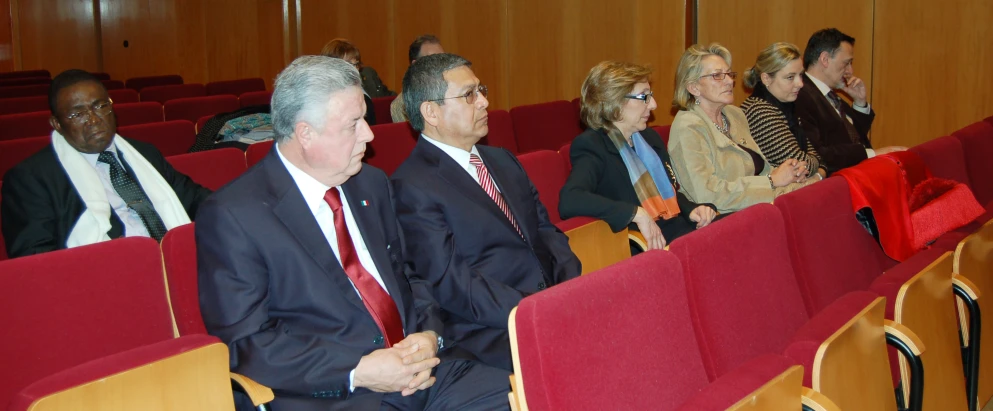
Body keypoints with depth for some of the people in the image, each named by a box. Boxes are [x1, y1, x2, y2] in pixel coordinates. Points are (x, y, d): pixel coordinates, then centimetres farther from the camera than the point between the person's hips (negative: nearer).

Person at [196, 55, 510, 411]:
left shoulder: (371, 185, 13)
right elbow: (245, 343, -9)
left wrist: (427, 335, -1)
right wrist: (357, 372, -17)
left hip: (417, 369, 6)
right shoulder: (232, 216, -7)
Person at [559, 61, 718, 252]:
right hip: (646, 247, -8)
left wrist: (691, 210, 7)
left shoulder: (650, 137, 17)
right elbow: (569, 201, -27)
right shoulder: (591, 146, -8)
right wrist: (637, 214, -27)